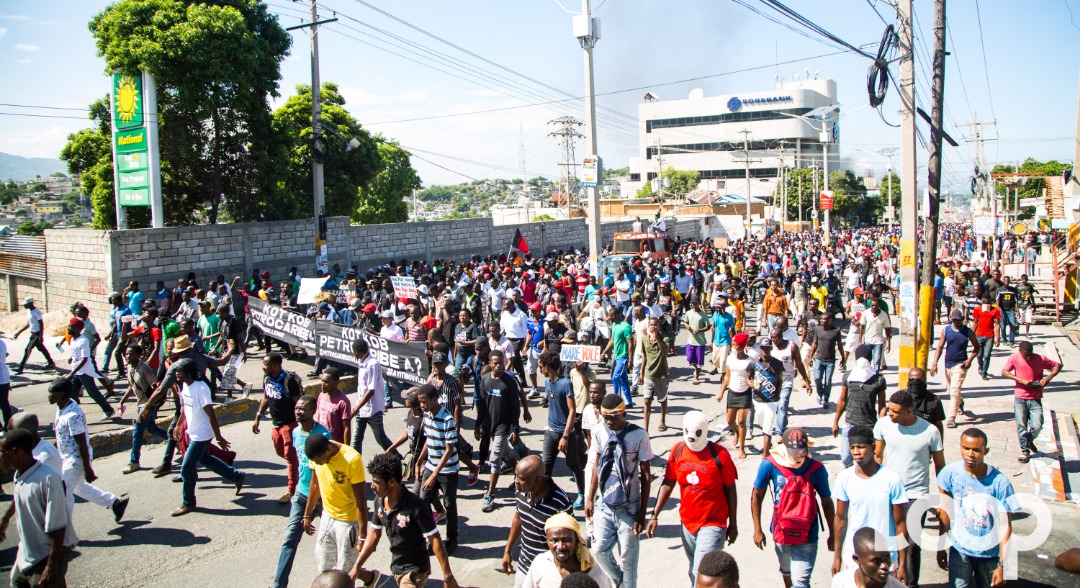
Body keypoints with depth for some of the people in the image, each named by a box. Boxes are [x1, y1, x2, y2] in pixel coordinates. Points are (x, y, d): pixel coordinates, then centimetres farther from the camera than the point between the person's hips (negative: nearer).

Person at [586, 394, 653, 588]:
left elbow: (645, 475, -8)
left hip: (628, 507, -4)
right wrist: (590, 497, 13)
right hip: (605, 504, 4)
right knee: (600, 550, 6)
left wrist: (642, 512, -8)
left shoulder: (639, 435, -13)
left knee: (627, 557, 4)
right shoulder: (599, 433, -1)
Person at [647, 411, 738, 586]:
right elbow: (668, 484, 4)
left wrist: (733, 525, 0)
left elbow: (730, 490, -6)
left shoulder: (719, 455, -15)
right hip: (687, 523, 5)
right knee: (694, 572, 19)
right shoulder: (677, 451, -3)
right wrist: (655, 515, -1)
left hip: (713, 524, -5)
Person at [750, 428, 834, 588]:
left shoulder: (816, 469, -15)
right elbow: (757, 496, -4)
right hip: (781, 532, 2)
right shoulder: (770, 464, -15)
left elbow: (826, 502, -2)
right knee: (786, 572, 26)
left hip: (806, 536, -2)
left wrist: (832, 534, 6)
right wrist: (757, 530, -3)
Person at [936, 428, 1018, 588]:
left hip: (989, 552, 0)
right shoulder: (950, 473, -12)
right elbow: (943, 513, -2)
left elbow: (1005, 525, -13)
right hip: (959, 550, 1)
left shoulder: (1000, 482, -17)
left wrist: (1002, 565, -13)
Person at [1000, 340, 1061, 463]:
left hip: (1035, 398, 0)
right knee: (1021, 425, -1)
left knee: (1037, 426, -7)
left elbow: (1057, 366, 5)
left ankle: (1029, 440, 26)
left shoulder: (1041, 359, -5)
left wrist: (1048, 378, -11)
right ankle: (1025, 451, 15)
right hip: (1020, 398, 0)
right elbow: (1004, 372, -8)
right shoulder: (1014, 358, -5)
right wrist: (1021, 380, -18)